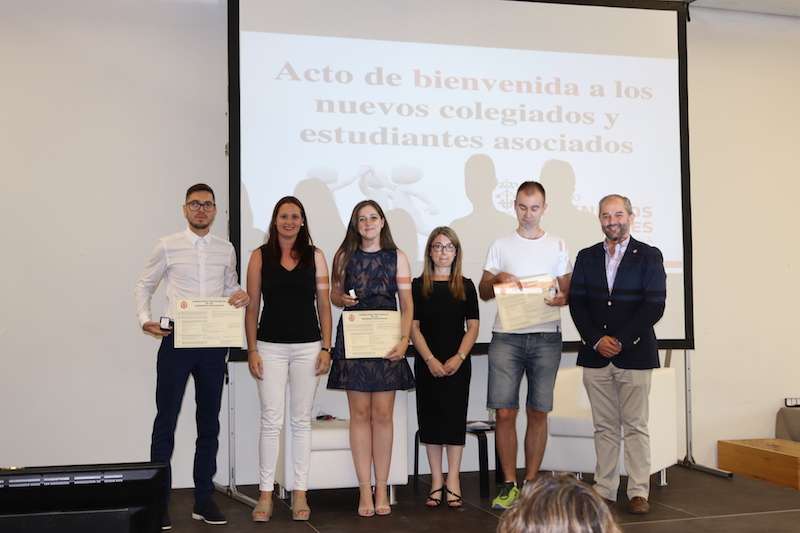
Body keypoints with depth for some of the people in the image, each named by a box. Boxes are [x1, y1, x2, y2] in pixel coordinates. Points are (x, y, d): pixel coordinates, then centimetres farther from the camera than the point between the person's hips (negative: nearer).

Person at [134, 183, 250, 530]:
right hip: (176, 341, -3)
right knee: (166, 422, 0)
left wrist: (242, 296, -2)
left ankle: (204, 501, 20)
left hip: (214, 342, 3)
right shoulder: (168, 246, 0)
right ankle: (158, 502, 9)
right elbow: (145, 285, 8)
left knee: (209, 423, 10)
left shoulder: (226, 250, 8)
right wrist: (145, 319, -7)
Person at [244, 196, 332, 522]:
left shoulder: (315, 256, 6)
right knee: (271, 421, -1)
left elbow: (324, 305, 6)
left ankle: (300, 493, 14)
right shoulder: (260, 256, 4)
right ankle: (265, 495, 8)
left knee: (302, 421, 6)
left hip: (308, 346, 1)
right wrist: (252, 350, -3)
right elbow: (252, 306, 3)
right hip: (270, 346, -1)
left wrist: (326, 348, 0)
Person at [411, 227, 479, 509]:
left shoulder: (466, 286, 5)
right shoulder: (419, 285, 4)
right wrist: (430, 360, -11)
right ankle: (436, 481, 11)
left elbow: (473, 327, 3)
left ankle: (453, 480, 6)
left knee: (455, 417, -1)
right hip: (427, 363, 0)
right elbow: (414, 327, 0)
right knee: (430, 417, 3)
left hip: (457, 363, 0)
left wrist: (459, 358, -11)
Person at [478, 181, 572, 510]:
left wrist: (562, 299, -12)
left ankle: (531, 483, 13)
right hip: (506, 337, 0)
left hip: (546, 338, 0)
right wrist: (499, 280, -9)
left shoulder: (557, 246, 11)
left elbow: (568, 290, 11)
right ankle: (509, 484, 6)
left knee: (538, 413, 3)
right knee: (505, 412, -4)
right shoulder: (501, 246, 11)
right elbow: (483, 291, 12)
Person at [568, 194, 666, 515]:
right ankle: (604, 490, 13)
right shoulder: (586, 257, 10)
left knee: (635, 426, 1)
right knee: (604, 427, 8)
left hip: (634, 354, -3)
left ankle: (639, 492, 6)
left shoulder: (649, 256, 1)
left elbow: (654, 306, -6)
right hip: (595, 354, 3)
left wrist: (621, 341, -12)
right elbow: (577, 303, 5)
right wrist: (597, 340, -8)